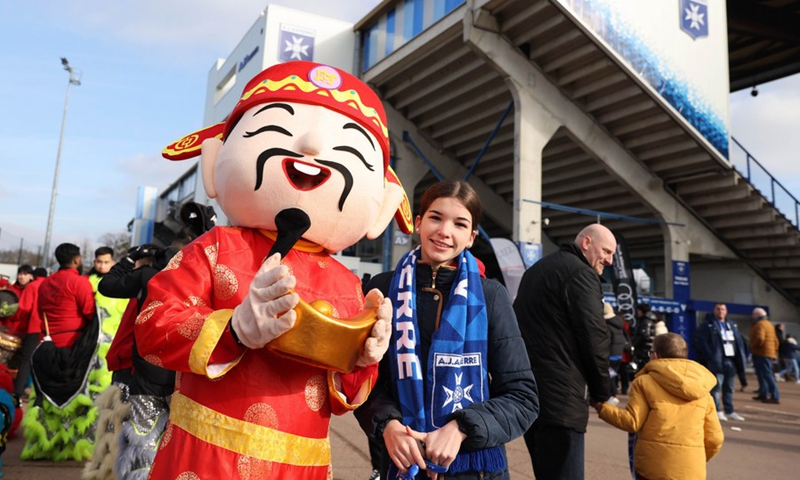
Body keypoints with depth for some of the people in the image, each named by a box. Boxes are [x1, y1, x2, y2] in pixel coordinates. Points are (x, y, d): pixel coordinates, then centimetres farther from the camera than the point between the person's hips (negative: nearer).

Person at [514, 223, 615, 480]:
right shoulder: (580, 272, -8)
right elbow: (593, 335, -12)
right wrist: (601, 391, 2)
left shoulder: (536, 270, 21)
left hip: (526, 388, 10)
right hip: (559, 395, -10)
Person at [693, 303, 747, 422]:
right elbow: (700, 342, -9)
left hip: (730, 361, 6)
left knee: (729, 387, 12)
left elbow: (739, 343, 17)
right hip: (716, 362, -6)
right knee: (716, 387, -7)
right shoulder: (707, 325, -2)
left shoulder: (732, 325, 18)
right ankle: (717, 411, -3)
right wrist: (709, 356, -15)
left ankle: (729, 411, 20)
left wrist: (739, 359, 6)